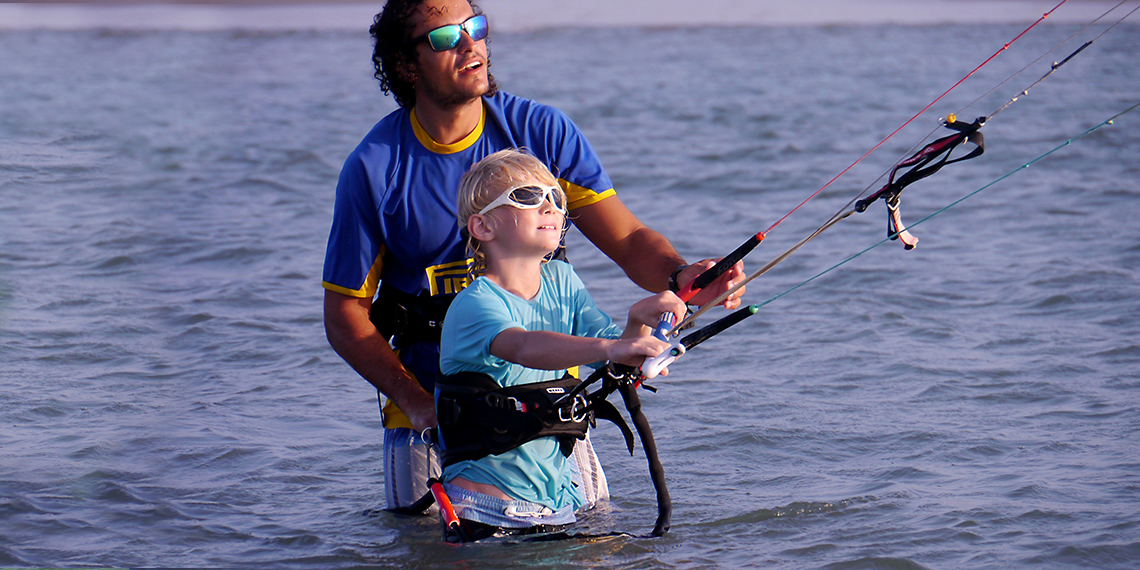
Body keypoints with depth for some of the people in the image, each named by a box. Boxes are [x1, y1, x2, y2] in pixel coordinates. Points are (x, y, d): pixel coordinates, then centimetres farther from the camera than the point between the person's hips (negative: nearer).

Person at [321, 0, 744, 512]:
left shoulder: (540, 130, -5)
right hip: (430, 390, -1)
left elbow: (628, 240, -8)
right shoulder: (374, 169, -9)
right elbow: (345, 316, -5)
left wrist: (680, 279, -31)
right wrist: (417, 404, -17)